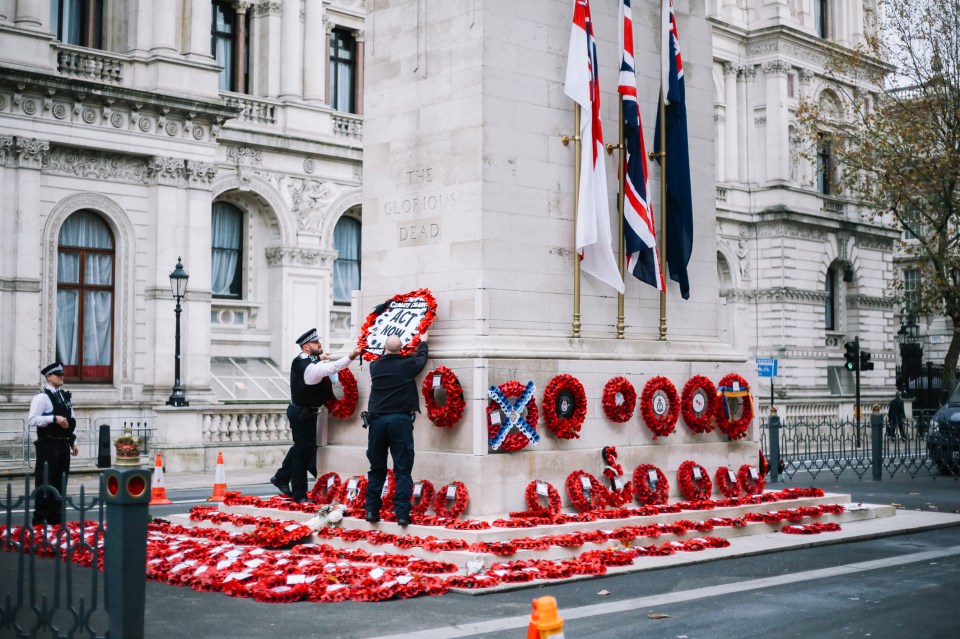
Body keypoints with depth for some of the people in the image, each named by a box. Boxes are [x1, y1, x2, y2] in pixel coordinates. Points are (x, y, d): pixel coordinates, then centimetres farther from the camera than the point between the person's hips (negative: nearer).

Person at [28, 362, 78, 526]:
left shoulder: (65, 396, 15)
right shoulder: (42, 397, -9)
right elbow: (31, 420, -17)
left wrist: (73, 442, 15)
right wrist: (54, 418, -24)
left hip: (63, 445, 8)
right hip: (48, 445, -8)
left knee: (60, 483, 13)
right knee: (45, 483, -4)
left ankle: (56, 519, 22)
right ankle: (40, 521, 2)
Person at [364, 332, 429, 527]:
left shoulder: (375, 366, 6)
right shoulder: (407, 365, -1)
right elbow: (421, 358, 21)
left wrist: (387, 351, 49)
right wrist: (423, 342, 39)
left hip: (377, 421, 3)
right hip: (400, 421, -3)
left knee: (376, 469, 13)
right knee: (402, 471, -1)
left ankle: (371, 510, 12)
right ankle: (402, 513, -7)